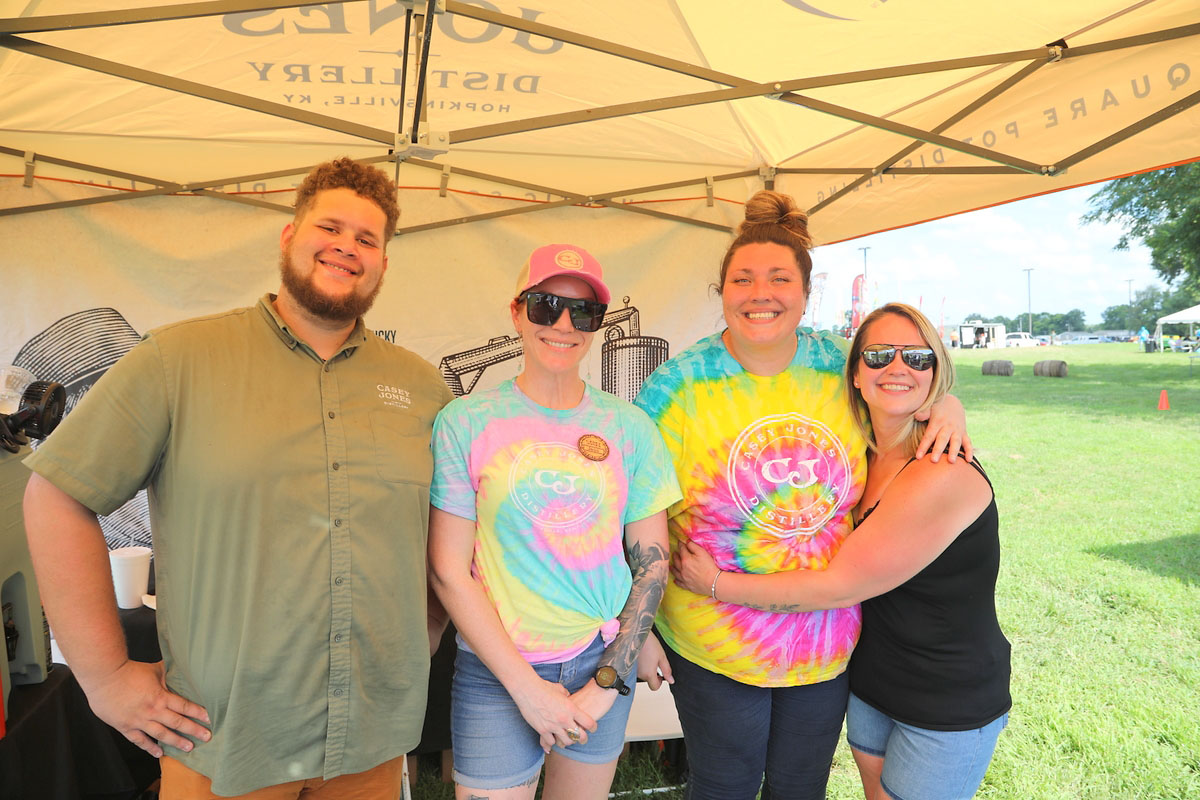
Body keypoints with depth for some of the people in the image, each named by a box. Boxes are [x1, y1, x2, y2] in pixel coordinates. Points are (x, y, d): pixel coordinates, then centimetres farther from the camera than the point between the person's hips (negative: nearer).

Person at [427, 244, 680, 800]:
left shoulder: (629, 427, -2)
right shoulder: (465, 422, -8)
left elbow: (652, 561, 1)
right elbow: (448, 570, -9)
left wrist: (606, 685, -4)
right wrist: (526, 687, -10)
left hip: (605, 662, 3)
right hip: (496, 671, -2)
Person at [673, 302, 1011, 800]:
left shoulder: (945, 474, -28)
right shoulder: (869, 457, -3)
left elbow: (839, 587, -26)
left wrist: (717, 585, -19)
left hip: (951, 702, -6)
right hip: (872, 681, 7)